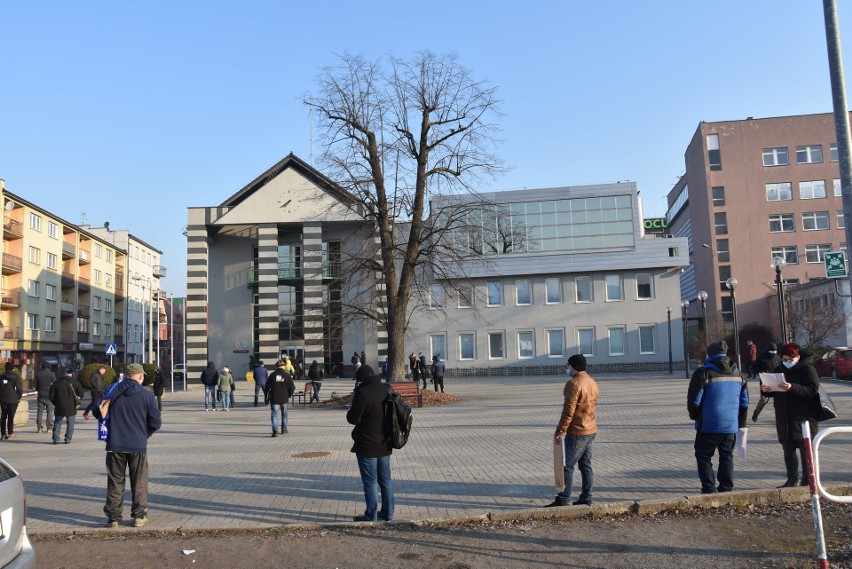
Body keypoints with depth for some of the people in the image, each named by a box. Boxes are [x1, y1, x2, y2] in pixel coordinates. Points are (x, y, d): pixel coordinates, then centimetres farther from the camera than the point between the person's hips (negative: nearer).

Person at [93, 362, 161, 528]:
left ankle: (113, 517, 15)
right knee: (139, 483, 11)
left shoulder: (112, 391, -2)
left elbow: (98, 412, -1)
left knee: (115, 483, 12)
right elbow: (156, 422, -7)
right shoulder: (147, 395, -6)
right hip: (138, 446, -1)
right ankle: (139, 516, 14)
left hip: (115, 446, 1)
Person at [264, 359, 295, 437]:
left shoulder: (272, 375, -3)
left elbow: (267, 386, 1)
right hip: (284, 399, 1)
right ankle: (284, 429, 27)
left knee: (274, 414, -1)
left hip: (274, 399, -1)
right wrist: (289, 395, 14)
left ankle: (275, 430, -17)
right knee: (284, 414, 18)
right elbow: (292, 387, -3)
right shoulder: (287, 375, -4)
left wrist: (268, 397, 12)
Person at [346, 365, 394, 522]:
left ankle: (370, 515, 9)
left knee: (370, 481, 2)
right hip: (384, 444, 7)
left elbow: (353, 418, -18)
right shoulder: (386, 390, 4)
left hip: (367, 445, -7)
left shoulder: (363, 393, -20)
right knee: (385, 479, 15)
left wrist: (349, 412, 2)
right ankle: (388, 512, 24)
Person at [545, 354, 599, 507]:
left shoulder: (573, 384, -17)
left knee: (567, 466, -2)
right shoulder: (592, 382, 11)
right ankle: (586, 498, 17)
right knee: (586, 465, 13)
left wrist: (559, 432, -15)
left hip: (576, 432, -9)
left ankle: (563, 499, 2)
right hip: (591, 431, 9)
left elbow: (568, 411, -20)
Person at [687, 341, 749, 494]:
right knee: (727, 457, 15)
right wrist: (741, 423, 19)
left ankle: (709, 489, 2)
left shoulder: (703, 373, -12)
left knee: (704, 457, 6)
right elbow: (744, 402, 11)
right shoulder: (738, 375, 7)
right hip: (731, 425, 5)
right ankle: (726, 490, 17)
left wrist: (694, 416, 9)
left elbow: (694, 400, -10)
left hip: (708, 425, -5)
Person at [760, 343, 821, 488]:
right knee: (788, 450, 12)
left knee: (806, 450, 0)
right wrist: (766, 390, -5)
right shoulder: (781, 369, 14)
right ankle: (793, 479, 23)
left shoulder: (807, 369, -6)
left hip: (803, 418, -6)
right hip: (784, 419, 7)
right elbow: (774, 393, 18)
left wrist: (792, 387, -32)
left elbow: (813, 390, -19)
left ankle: (807, 481, 8)